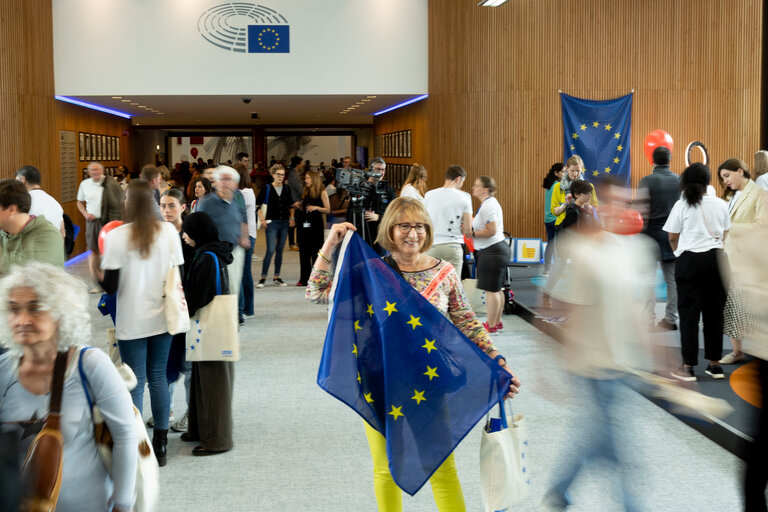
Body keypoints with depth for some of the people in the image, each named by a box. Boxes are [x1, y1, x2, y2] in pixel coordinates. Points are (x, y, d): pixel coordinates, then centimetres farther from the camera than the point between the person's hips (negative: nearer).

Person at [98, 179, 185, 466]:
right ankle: (160, 445, 20)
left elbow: (110, 286, -11)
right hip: (162, 318, 3)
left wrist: (97, 273, 8)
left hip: (131, 321, -3)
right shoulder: (168, 231, -4)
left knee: (136, 382, 5)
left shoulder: (116, 236, -13)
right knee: (158, 376, 14)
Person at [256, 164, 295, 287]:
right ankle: (263, 278, -4)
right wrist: (262, 219, -8)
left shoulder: (286, 188, 9)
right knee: (271, 250, -12)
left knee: (280, 250, 8)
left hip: (284, 222, 5)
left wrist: (292, 218, 10)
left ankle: (277, 277, 16)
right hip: (272, 223, -5)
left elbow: (291, 205, 21)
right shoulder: (267, 188, -4)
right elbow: (257, 205, -1)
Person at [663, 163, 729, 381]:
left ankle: (688, 367, 2)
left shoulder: (682, 205, -6)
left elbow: (672, 237, -2)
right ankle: (715, 364, 16)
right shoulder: (720, 205, 6)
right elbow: (725, 234, 15)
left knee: (689, 312, 1)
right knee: (714, 312, 11)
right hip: (716, 258, 4)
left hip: (690, 260, -4)